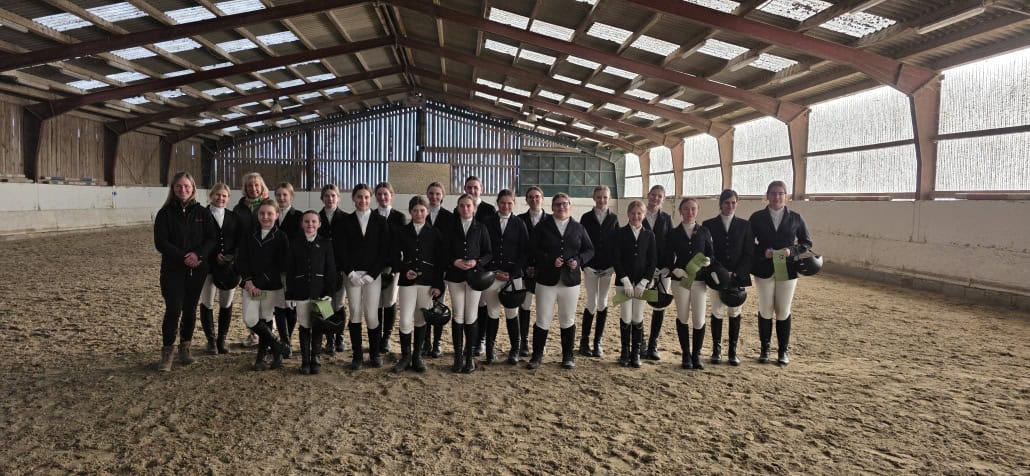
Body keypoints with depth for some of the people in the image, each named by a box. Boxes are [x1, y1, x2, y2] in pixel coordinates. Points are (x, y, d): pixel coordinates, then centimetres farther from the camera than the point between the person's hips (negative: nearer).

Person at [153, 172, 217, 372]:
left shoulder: (202, 213, 5)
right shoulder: (165, 213, -1)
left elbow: (212, 238, 1)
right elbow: (160, 242, -7)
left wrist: (198, 254, -17)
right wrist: (183, 257, -18)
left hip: (197, 270, 2)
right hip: (172, 270, -2)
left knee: (190, 309, 9)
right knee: (174, 309, -11)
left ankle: (185, 348, 22)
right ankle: (166, 353, -2)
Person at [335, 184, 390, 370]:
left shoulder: (380, 221, 5)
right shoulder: (344, 222, 6)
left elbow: (385, 250, 0)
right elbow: (340, 250, 1)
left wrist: (372, 274, -8)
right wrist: (350, 273, -9)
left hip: (373, 274, -1)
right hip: (352, 274, 1)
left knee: (372, 316, -5)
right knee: (355, 314, -1)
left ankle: (375, 354, 11)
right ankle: (356, 355, 9)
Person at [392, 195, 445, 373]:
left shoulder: (435, 233, 4)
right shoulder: (401, 232, 6)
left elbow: (440, 261, 3)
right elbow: (396, 257, 8)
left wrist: (438, 285, -3)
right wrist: (404, 270, -10)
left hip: (427, 281, 0)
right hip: (407, 281, 0)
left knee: (421, 320, 6)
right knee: (405, 321, -6)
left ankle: (417, 356, 18)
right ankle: (405, 357, 10)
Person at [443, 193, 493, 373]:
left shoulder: (481, 228, 5)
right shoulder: (451, 229, 6)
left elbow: (488, 253, 3)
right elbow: (445, 252, 4)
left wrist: (476, 262, -14)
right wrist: (454, 262, -14)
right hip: (455, 276, 1)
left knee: (470, 317, 0)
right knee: (457, 316, 1)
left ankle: (470, 356, 9)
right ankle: (458, 356, 9)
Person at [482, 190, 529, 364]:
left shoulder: (519, 224, 4)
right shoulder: (488, 223, 4)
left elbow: (524, 251, 2)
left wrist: (512, 273, -6)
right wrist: (494, 271, -5)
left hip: (513, 276, 0)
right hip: (491, 276, 0)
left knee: (512, 313, 3)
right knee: (492, 314, 2)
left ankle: (514, 350, 13)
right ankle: (490, 350, 12)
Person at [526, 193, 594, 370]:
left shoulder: (578, 228, 9)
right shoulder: (542, 227, 2)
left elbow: (589, 250, 10)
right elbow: (532, 250, -4)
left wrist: (578, 260, -10)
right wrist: (550, 260, -18)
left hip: (570, 281, 2)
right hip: (546, 280, -2)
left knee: (568, 320, 10)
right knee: (543, 320, 1)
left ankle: (568, 356, 21)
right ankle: (536, 355, 13)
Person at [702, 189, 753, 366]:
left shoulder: (745, 225, 6)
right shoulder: (709, 225, 4)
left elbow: (749, 253, 3)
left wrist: (735, 273, -9)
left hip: (738, 276, 1)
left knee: (734, 312, 3)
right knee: (717, 312, 1)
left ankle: (733, 351, 10)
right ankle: (716, 349, 11)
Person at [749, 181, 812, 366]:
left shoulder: (795, 218, 3)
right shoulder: (757, 217, 1)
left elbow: (807, 243, 5)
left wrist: (792, 250, -13)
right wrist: (763, 252, -16)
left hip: (788, 270, 0)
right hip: (764, 270, 0)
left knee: (783, 312, 6)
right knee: (765, 311, 5)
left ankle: (783, 351, 17)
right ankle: (764, 349, 17)